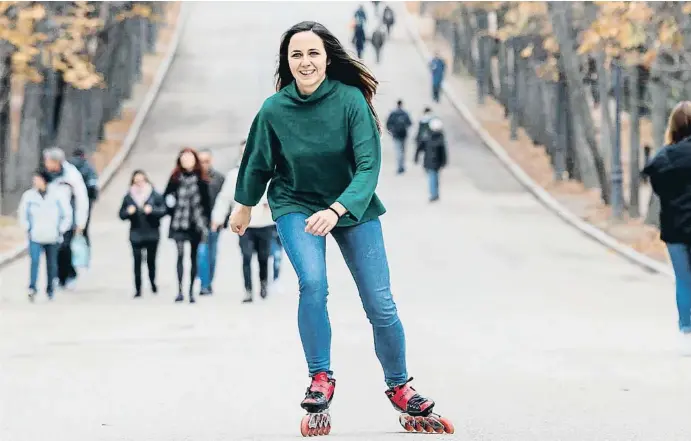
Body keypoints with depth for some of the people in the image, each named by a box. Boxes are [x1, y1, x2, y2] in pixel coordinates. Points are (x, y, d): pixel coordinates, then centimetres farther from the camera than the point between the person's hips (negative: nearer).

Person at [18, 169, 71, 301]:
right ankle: (32, 288, -18)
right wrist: (28, 229, 2)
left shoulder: (56, 196, -5)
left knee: (51, 264, 9)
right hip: (35, 237, -1)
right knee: (34, 260, -18)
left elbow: (67, 214, 5)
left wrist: (61, 230, 1)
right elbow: (22, 214, 8)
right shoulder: (29, 195, -4)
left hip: (52, 237, 1)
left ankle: (50, 290, 22)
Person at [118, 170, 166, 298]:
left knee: (151, 260, 10)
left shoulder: (155, 195, -1)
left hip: (152, 234, 0)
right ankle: (138, 289, -4)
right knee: (137, 262, -6)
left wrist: (152, 210, -20)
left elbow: (163, 210, -5)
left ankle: (153, 283, 33)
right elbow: (122, 214, 7)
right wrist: (128, 212, -14)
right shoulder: (128, 197, 4)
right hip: (136, 234, 0)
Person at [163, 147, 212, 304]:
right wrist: (173, 210, -7)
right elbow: (166, 196, 7)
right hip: (179, 224, -1)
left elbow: (206, 202, 3)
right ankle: (179, 290, -8)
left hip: (196, 224, 1)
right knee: (180, 255, -8)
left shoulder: (201, 180, 2)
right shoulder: (175, 178, 2)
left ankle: (191, 291, 12)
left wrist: (205, 224, -1)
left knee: (193, 256, 7)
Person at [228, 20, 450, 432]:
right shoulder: (274, 110, -16)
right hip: (296, 205, 0)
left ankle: (399, 385, 21)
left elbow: (369, 166, -25)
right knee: (313, 282, -26)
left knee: (381, 304, -2)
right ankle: (321, 378, -9)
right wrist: (244, 205, 17)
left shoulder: (351, 100, -21)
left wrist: (337, 210, -40)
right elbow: (258, 163, 2)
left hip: (353, 206, 0)